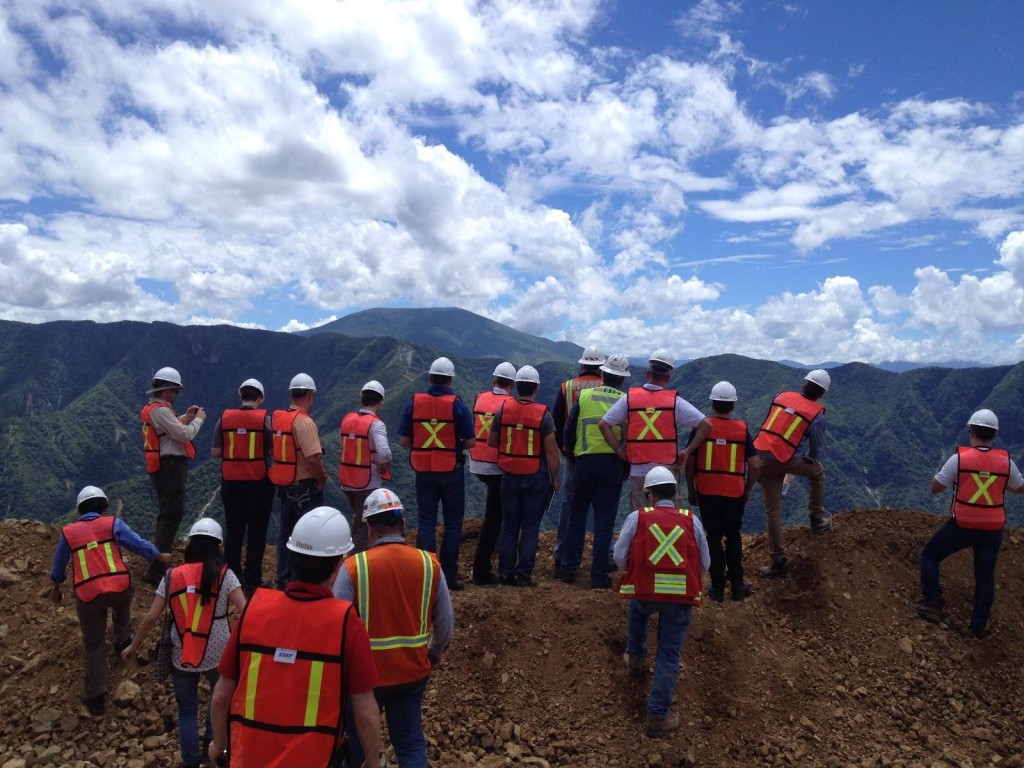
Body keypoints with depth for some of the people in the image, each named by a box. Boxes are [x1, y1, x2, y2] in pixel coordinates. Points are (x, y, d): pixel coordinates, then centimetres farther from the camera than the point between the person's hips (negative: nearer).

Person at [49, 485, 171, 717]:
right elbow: (139, 545, 4)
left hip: (87, 595, 1)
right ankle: (123, 641, 52)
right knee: (122, 603, 38)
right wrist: (162, 557, 21)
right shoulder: (113, 523, 3)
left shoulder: (68, 532, 10)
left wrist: (57, 588, 39)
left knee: (93, 645, 13)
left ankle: (95, 697, 14)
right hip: (119, 586, -1)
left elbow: (58, 567, 20)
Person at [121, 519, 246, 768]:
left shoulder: (172, 576, -2)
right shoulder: (224, 575, -9)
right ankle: (213, 741, 27)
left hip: (182, 657, 2)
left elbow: (151, 617, 0)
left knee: (187, 710, 19)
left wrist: (133, 646, 13)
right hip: (217, 655, -1)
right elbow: (245, 612, -15)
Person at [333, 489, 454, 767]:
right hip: (413, 671, 2)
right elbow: (446, 621, 1)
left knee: (356, 741, 21)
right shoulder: (429, 564, -8)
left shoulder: (353, 567, -17)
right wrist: (435, 652, 20)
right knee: (411, 742, 17)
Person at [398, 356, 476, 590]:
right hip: (452, 472, -2)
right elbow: (470, 443, -9)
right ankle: (449, 575, 10)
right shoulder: (457, 405, -10)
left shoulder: (414, 403, -3)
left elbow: (404, 441, 0)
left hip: (424, 472, 2)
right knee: (453, 523, 9)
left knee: (426, 523, 9)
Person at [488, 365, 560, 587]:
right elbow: (551, 451, -11)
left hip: (509, 476, 3)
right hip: (536, 478, -2)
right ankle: (524, 574, 7)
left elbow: (491, 442, 5)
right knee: (530, 527, 6)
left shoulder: (503, 410, -4)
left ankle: (505, 573, 15)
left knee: (509, 526, 12)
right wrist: (555, 479, -2)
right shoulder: (543, 414, -12)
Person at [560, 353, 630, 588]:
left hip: (584, 461, 1)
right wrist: (626, 467, 12)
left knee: (577, 516, 14)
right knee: (605, 522, 6)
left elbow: (568, 432, 3)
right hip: (613, 464, -1)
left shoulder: (584, 396, 1)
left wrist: (572, 455, 17)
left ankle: (568, 568, 20)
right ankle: (599, 576, 9)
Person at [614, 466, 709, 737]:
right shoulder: (691, 520, 9)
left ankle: (636, 659, 49)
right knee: (669, 656, 10)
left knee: (638, 609, 36)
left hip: (645, 591, 0)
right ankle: (658, 716, 15)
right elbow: (704, 563, 11)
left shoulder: (637, 517, 4)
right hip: (682, 597, 0)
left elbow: (620, 557, 1)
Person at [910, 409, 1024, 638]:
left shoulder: (959, 457, -14)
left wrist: (948, 474, 12)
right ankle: (980, 625, 24)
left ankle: (933, 604, 11)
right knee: (985, 575, 18)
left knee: (929, 556, 17)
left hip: (961, 525, -3)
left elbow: (935, 488, -5)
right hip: (992, 529, 3)